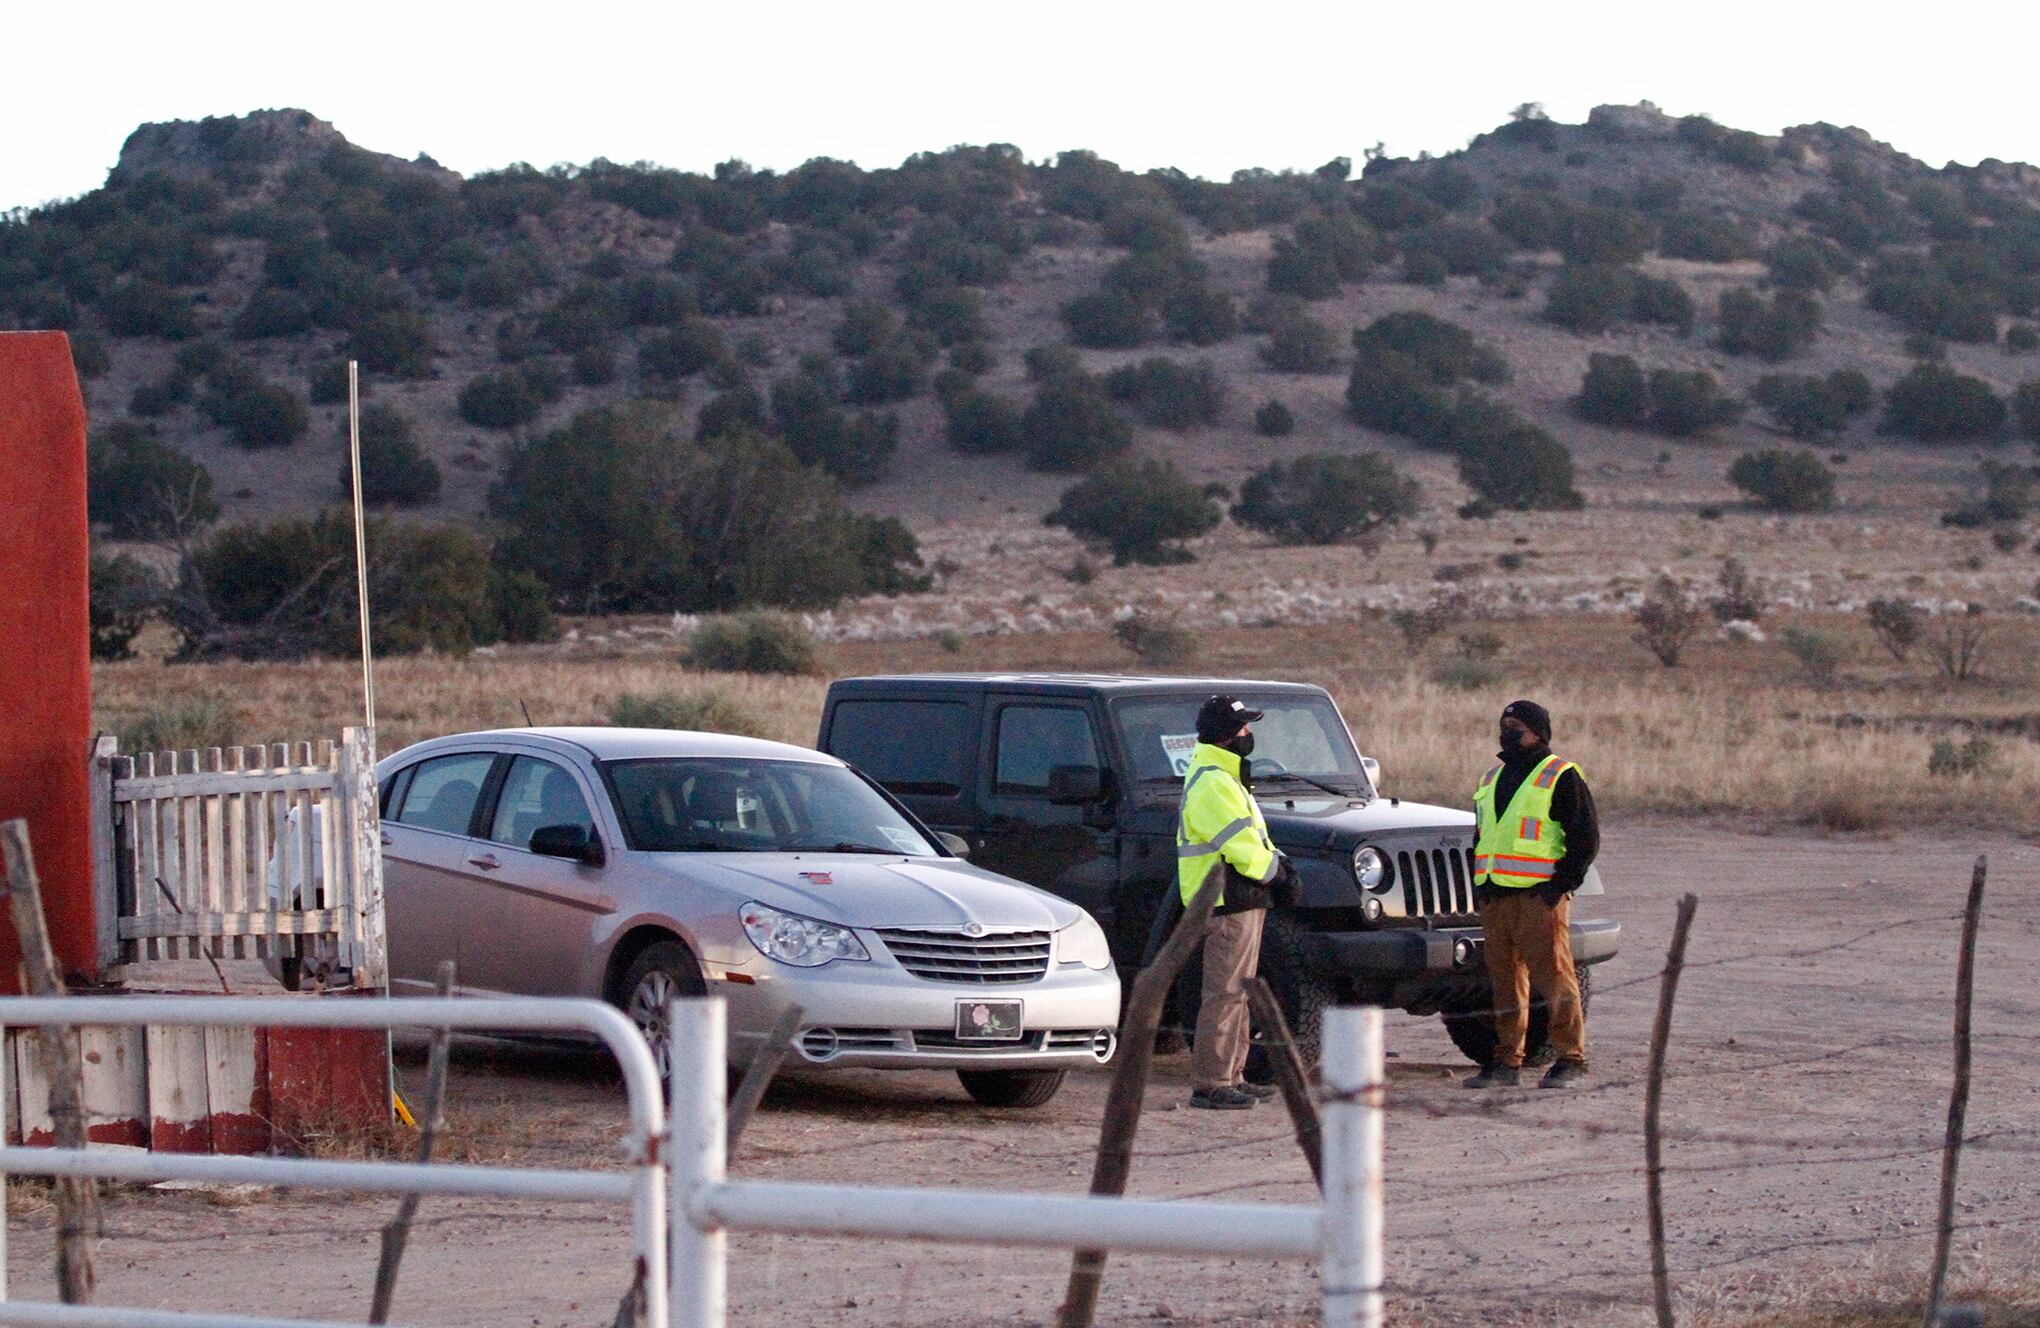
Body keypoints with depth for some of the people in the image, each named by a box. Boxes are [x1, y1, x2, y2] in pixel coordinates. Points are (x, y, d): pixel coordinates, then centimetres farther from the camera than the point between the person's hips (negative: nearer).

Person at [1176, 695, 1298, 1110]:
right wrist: (1275, 873, -8)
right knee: (1224, 994, -10)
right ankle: (1209, 1084, -9)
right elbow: (1243, 849, -23)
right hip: (1228, 904, -11)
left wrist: (1278, 863, 4)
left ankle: (1231, 1077, 22)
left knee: (1237, 993, 15)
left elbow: (1253, 840, 21)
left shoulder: (1225, 777, 18)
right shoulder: (1212, 786, -18)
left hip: (1242, 902, 11)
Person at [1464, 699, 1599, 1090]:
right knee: (1504, 980, 8)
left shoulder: (1560, 777, -2)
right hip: (1494, 897, 7)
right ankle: (1507, 1062, 12)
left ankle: (1571, 1059, -5)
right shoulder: (1492, 779, 20)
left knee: (1553, 976, -8)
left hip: (1539, 896, -7)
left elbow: (1586, 837, -5)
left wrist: (1562, 883, -12)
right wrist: (1479, 887, 14)